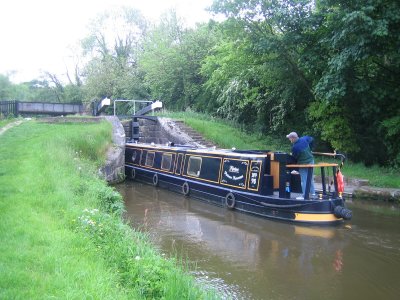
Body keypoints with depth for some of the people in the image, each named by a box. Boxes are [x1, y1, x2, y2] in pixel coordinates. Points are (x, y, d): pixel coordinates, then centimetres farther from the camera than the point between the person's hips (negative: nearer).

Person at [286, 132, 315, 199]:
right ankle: (313, 192, 27)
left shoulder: (294, 147, -24)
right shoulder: (304, 139, -7)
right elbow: (312, 139, 12)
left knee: (304, 180, 0)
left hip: (303, 164, -6)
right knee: (311, 178, 18)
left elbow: (295, 157, -11)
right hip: (311, 161, 7)